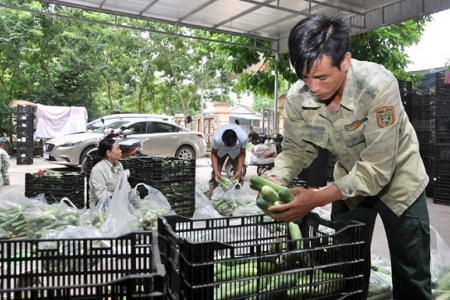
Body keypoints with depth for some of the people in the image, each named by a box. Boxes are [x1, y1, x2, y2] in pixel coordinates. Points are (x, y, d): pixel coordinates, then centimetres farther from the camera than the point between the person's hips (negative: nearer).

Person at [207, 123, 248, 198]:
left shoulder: (243, 138, -39)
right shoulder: (216, 138, -41)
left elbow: (242, 153, -20)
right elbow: (213, 153, -21)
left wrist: (239, 171, -27)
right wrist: (216, 171, -31)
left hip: (236, 151, 1)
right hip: (220, 150, 0)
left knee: (238, 174, -7)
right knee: (215, 174, -9)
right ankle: (210, 197, -1)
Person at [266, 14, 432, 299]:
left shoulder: (378, 86, -34)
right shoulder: (297, 97, -20)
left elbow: (377, 169, -33)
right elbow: (296, 148, -7)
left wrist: (318, 198, -38)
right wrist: (276, 180, -26)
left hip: (396, 179, -3)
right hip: (350, 180, 3)